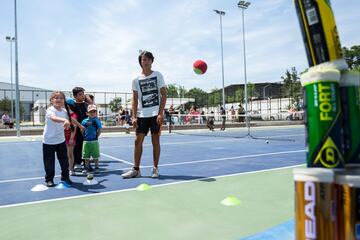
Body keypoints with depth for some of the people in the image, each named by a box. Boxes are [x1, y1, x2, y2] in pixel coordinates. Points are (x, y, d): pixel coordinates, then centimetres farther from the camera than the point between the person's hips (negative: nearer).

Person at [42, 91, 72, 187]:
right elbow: (53, 118, -42)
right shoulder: (50, 110, -19)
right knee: (49, 161, 6)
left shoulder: (64, 111, 1)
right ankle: (49, 179, 22)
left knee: (64, 160, 9)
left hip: (61, 140, 5)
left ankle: (65, 177, 25)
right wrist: (65, 120, -60)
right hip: (49, 141, -5)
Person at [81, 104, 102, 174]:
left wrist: (96, 136, -4)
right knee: (86, 156, 11)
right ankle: (86, 167, 24)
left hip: (94, 141, -2)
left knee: (95, 155, 5)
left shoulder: (96, 120, -4)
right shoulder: (84, 121, 2)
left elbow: (99, 130, -1)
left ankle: (96, 167, 17)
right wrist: (84, 136, 3)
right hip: (86, 141, 3)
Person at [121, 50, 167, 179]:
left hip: (156, 114, -2)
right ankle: (136, 169, 15)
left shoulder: (158, 75, 1)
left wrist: (161, 113, -12)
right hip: (142, 115, 3)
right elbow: (135, 99, 9)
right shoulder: (136, 79, 8)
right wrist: (134, 116, -1)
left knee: (155, 141, 3)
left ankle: (155, 169, 15)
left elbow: (164, 95, -2)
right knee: (138, 141, 4)